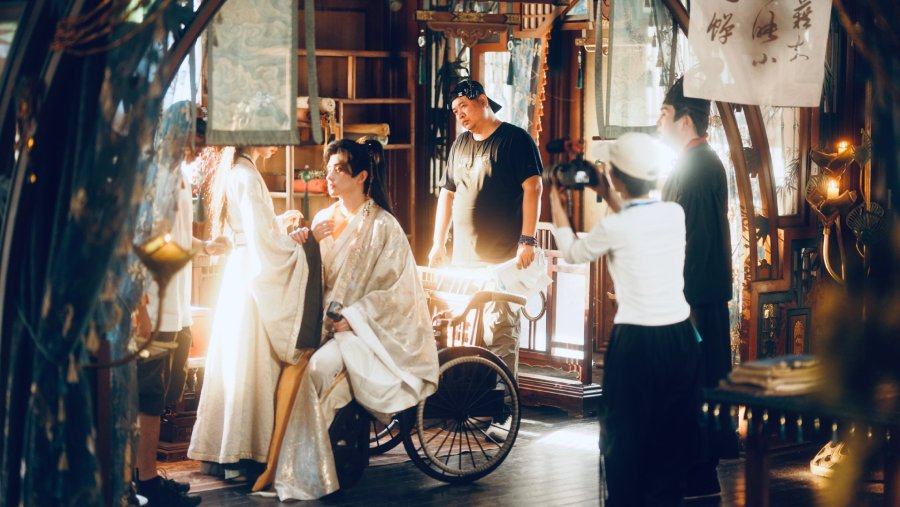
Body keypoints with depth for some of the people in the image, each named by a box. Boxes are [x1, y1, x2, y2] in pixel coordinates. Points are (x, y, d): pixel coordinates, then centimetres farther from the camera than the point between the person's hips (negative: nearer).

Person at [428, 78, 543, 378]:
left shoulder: (515, 139, -4)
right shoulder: (460, 145, 17)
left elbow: (532, 188, -11)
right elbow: (447, 194, 21)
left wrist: (527, 240, -18)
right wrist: (438, 244, 15)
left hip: (502, 258, -7)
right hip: (463, 258, 7)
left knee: (500, 328, -9)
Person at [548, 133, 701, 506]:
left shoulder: (614, 227, -13)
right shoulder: (675, 214, 0)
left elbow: (572, 252, 7)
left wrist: (555, 201, 16)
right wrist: (609, 198, 27)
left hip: (636, 342, -5)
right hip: (680, 338, 5)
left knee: (626, 437, 10)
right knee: (672, 436, 15)